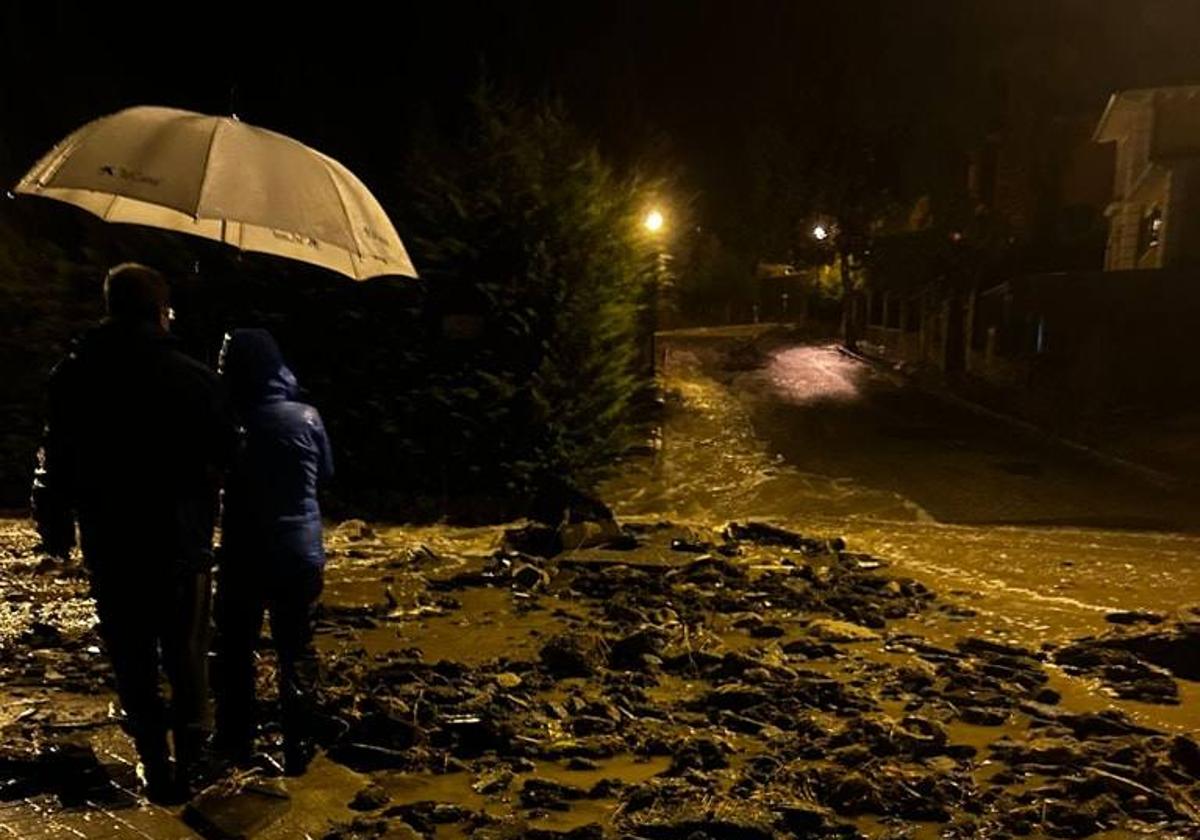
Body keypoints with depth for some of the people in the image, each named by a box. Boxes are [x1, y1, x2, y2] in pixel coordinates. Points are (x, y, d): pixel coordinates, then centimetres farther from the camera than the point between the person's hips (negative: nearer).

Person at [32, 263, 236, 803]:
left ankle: (154, 762, 20)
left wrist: (54, 524, 12)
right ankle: (191, 754, 20)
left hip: (110, 544, 1)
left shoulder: (73, 374, -4)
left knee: (131, 659, 13)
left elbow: (57, 459, 0)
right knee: (186, 653, 14)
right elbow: (226, 456, -6)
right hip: (182, 541, -1)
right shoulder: (194, 378, -11)